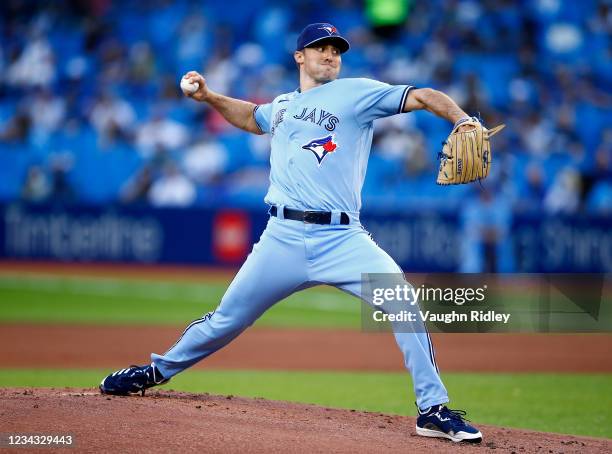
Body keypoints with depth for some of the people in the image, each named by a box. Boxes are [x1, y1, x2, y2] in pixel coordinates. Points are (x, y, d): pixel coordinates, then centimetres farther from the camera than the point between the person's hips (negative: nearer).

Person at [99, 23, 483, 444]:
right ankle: (159, 370, 34)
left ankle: (433, 410, -15)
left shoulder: (357, 93, 4)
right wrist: (209, 96, 28)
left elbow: (423, 97, -8)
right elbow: (252, 117, 42)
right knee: (228, 319, 10)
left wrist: (462, 120, -25)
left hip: (341, 239, -3)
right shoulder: (282, 106, 19)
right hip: (283, 237, 3)